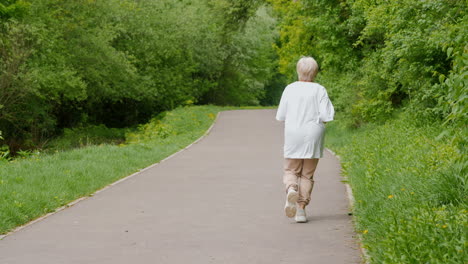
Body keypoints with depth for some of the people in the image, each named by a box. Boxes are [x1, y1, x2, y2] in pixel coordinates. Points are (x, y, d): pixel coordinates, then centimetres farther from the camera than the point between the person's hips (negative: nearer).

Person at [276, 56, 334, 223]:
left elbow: (281, 116, 0)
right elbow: (326, 116, -10)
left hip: (293, 136, 0)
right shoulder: (319, 90, -5)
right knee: (307, 174, 11)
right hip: (313, 136, 0)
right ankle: (301, 209, 7)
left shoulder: (290, 89, -2)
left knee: (291, 171, 12)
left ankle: (291, 189, -20)